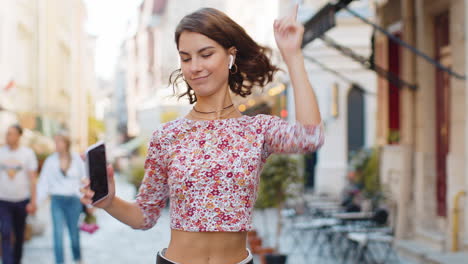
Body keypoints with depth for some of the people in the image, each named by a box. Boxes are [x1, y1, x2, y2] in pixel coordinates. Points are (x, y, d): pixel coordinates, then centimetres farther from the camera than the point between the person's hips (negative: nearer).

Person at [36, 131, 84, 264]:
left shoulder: (77, 159, 1)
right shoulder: (50, 161, 2)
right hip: (57, 200, 0)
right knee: (58, 233, -7)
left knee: (74, 232, 10)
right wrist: (37, 201, -5)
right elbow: (43, 182, 3)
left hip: (73, 199, 0)